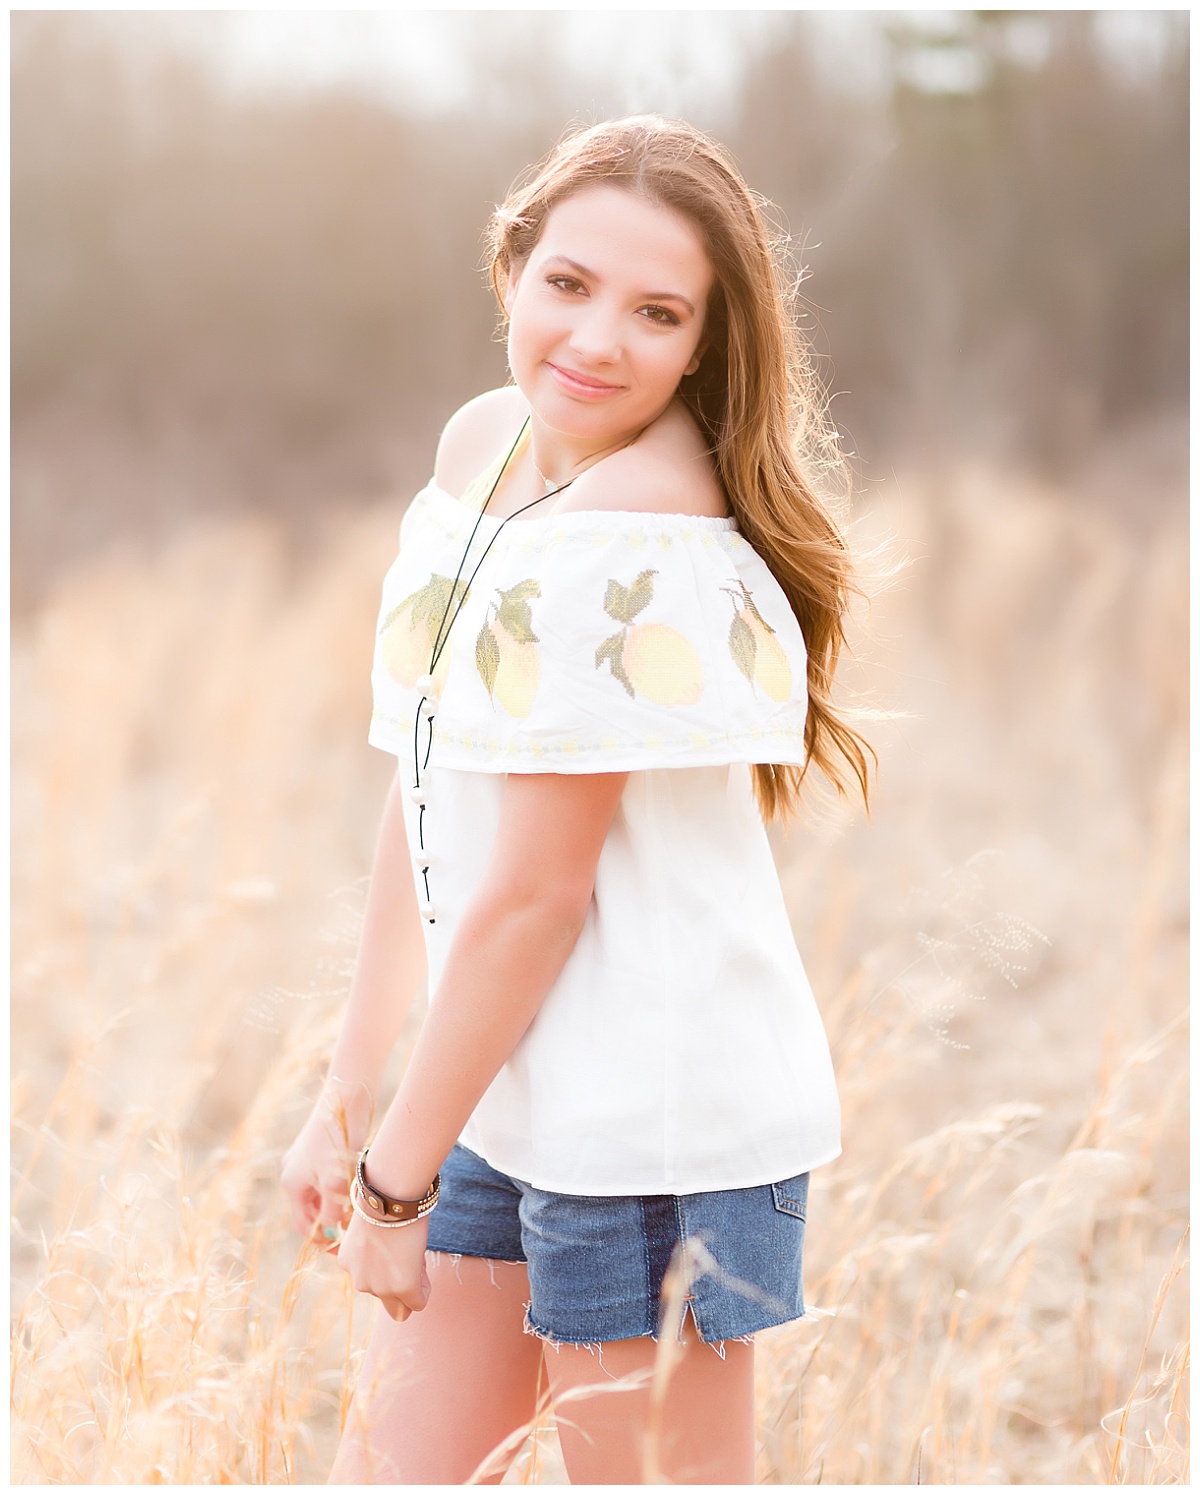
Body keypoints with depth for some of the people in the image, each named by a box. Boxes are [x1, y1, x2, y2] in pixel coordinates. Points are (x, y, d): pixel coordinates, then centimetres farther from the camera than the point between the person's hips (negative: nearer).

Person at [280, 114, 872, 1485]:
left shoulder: (632, 538, -21)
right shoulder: (484, 446, 7)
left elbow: (535, 892, -19)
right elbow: (427, 802, 13)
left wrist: (401, 1178, -11)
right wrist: (349, 1098, 14)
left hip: (658, 1112, -9)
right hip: (524, 1106, 9)